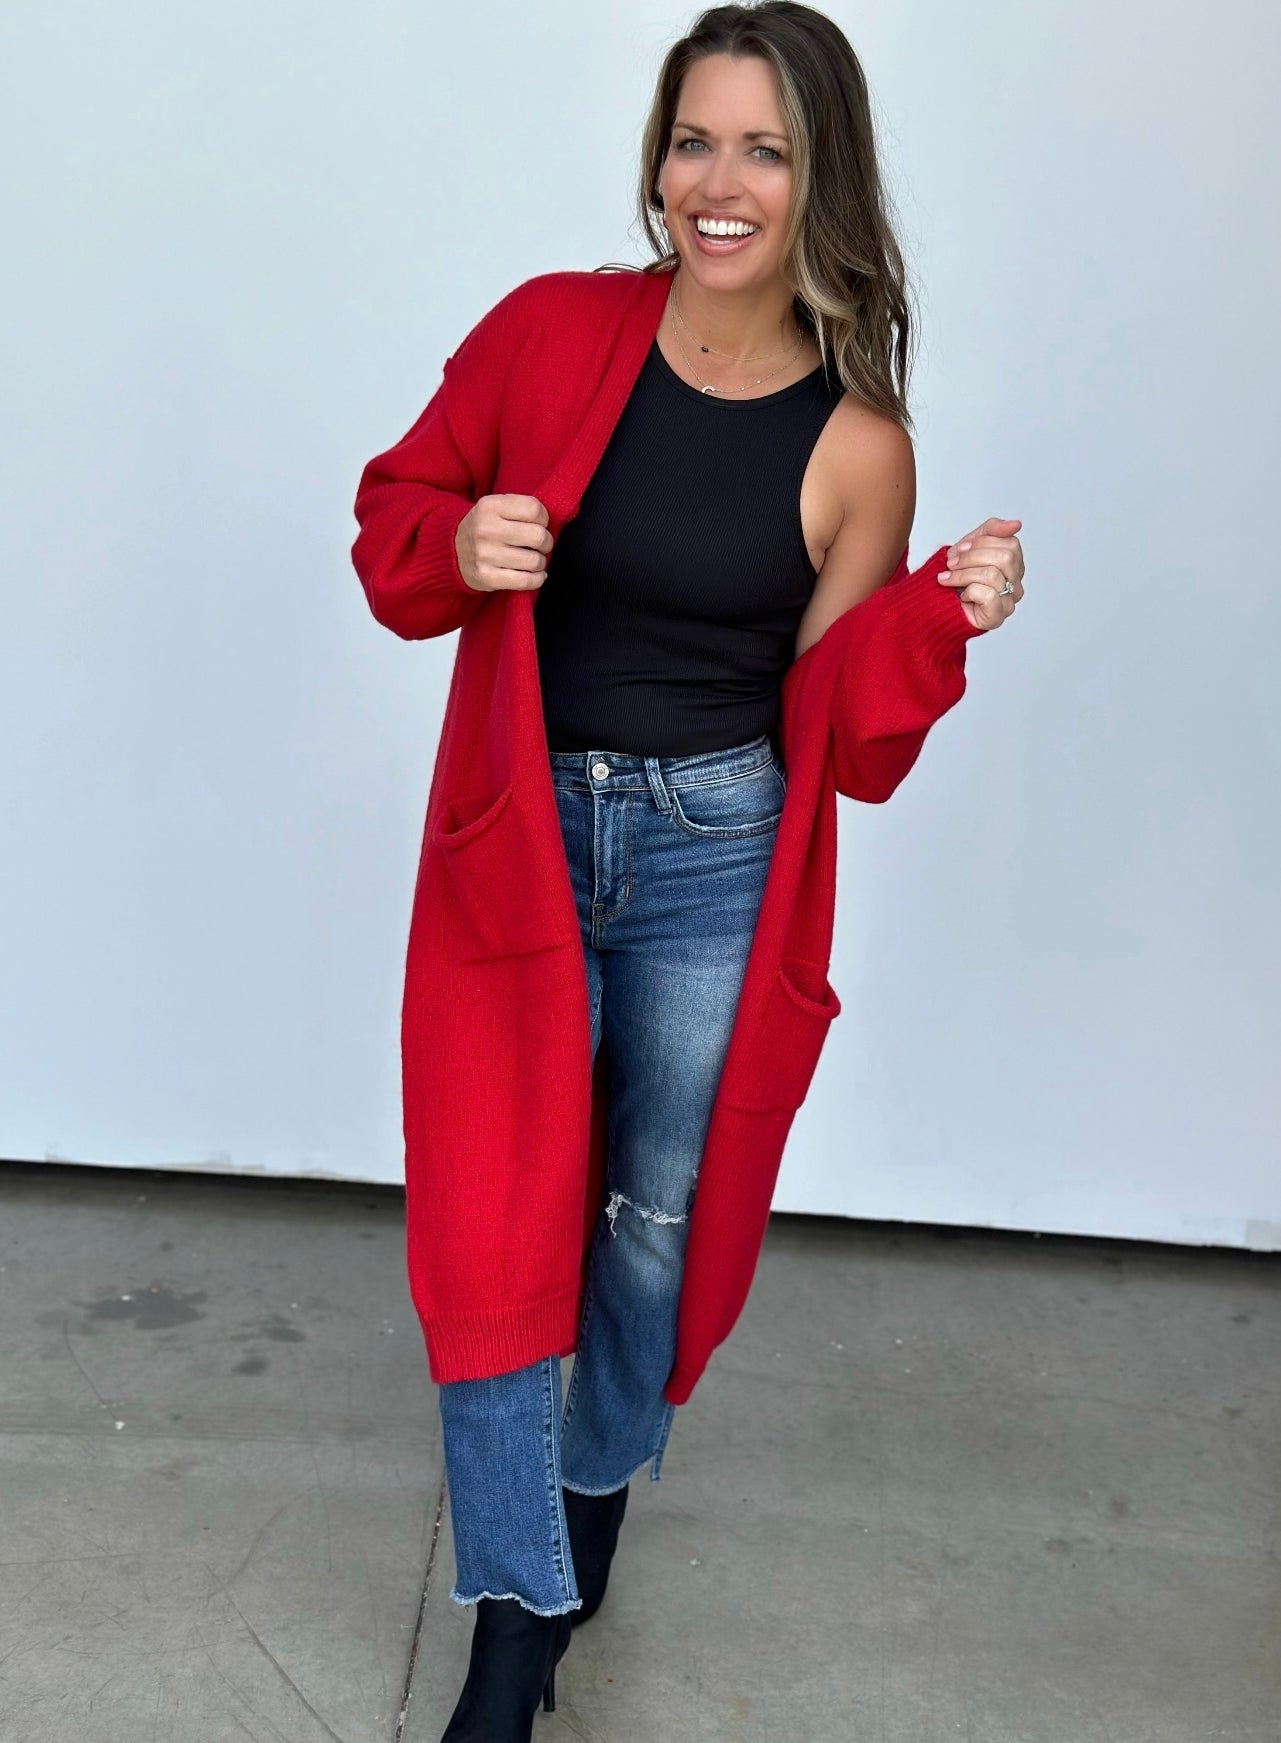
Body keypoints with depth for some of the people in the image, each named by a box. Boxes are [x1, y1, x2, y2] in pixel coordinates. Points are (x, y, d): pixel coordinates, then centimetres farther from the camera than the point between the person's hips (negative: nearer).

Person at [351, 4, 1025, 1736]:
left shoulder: (857, 446, -6)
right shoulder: (550, 331, -5)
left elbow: (837, 732, -4)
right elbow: (397, 508, 4)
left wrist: (943, 621, -21)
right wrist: (457, 549, -17)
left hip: (716, 857, 0)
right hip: (519, 839, 0)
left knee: (662, 1209, 16)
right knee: (496, 1224, 2)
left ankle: (600, 1478, 48)